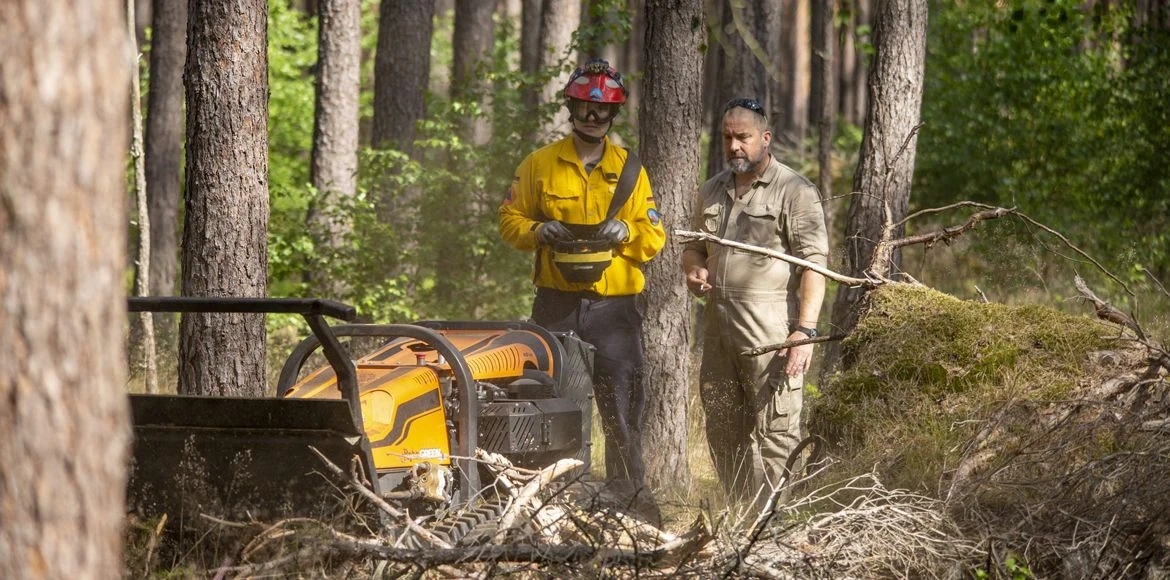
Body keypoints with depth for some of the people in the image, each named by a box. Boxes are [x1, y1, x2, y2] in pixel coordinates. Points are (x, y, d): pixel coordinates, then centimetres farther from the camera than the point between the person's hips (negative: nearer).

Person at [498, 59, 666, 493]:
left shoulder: (630, 170, 10)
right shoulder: (539, 164, 9)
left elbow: (654, 237, 8)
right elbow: (509, 220, 10)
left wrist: (626, 232, -13)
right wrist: (539, 232, -10)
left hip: (614, 306, 0)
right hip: (556, 305, 0)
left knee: (623, 411, -4)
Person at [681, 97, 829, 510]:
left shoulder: (794, 192, -4)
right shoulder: (712, 191, 17)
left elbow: (814, 264, -10)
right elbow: (694, 245, 32)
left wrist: (805, 330, -19)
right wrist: (694, 269, 7)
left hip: (771, 335, -7)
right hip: (719, 331, 7)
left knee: (775, 433, -9)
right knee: (722, 430, 10)